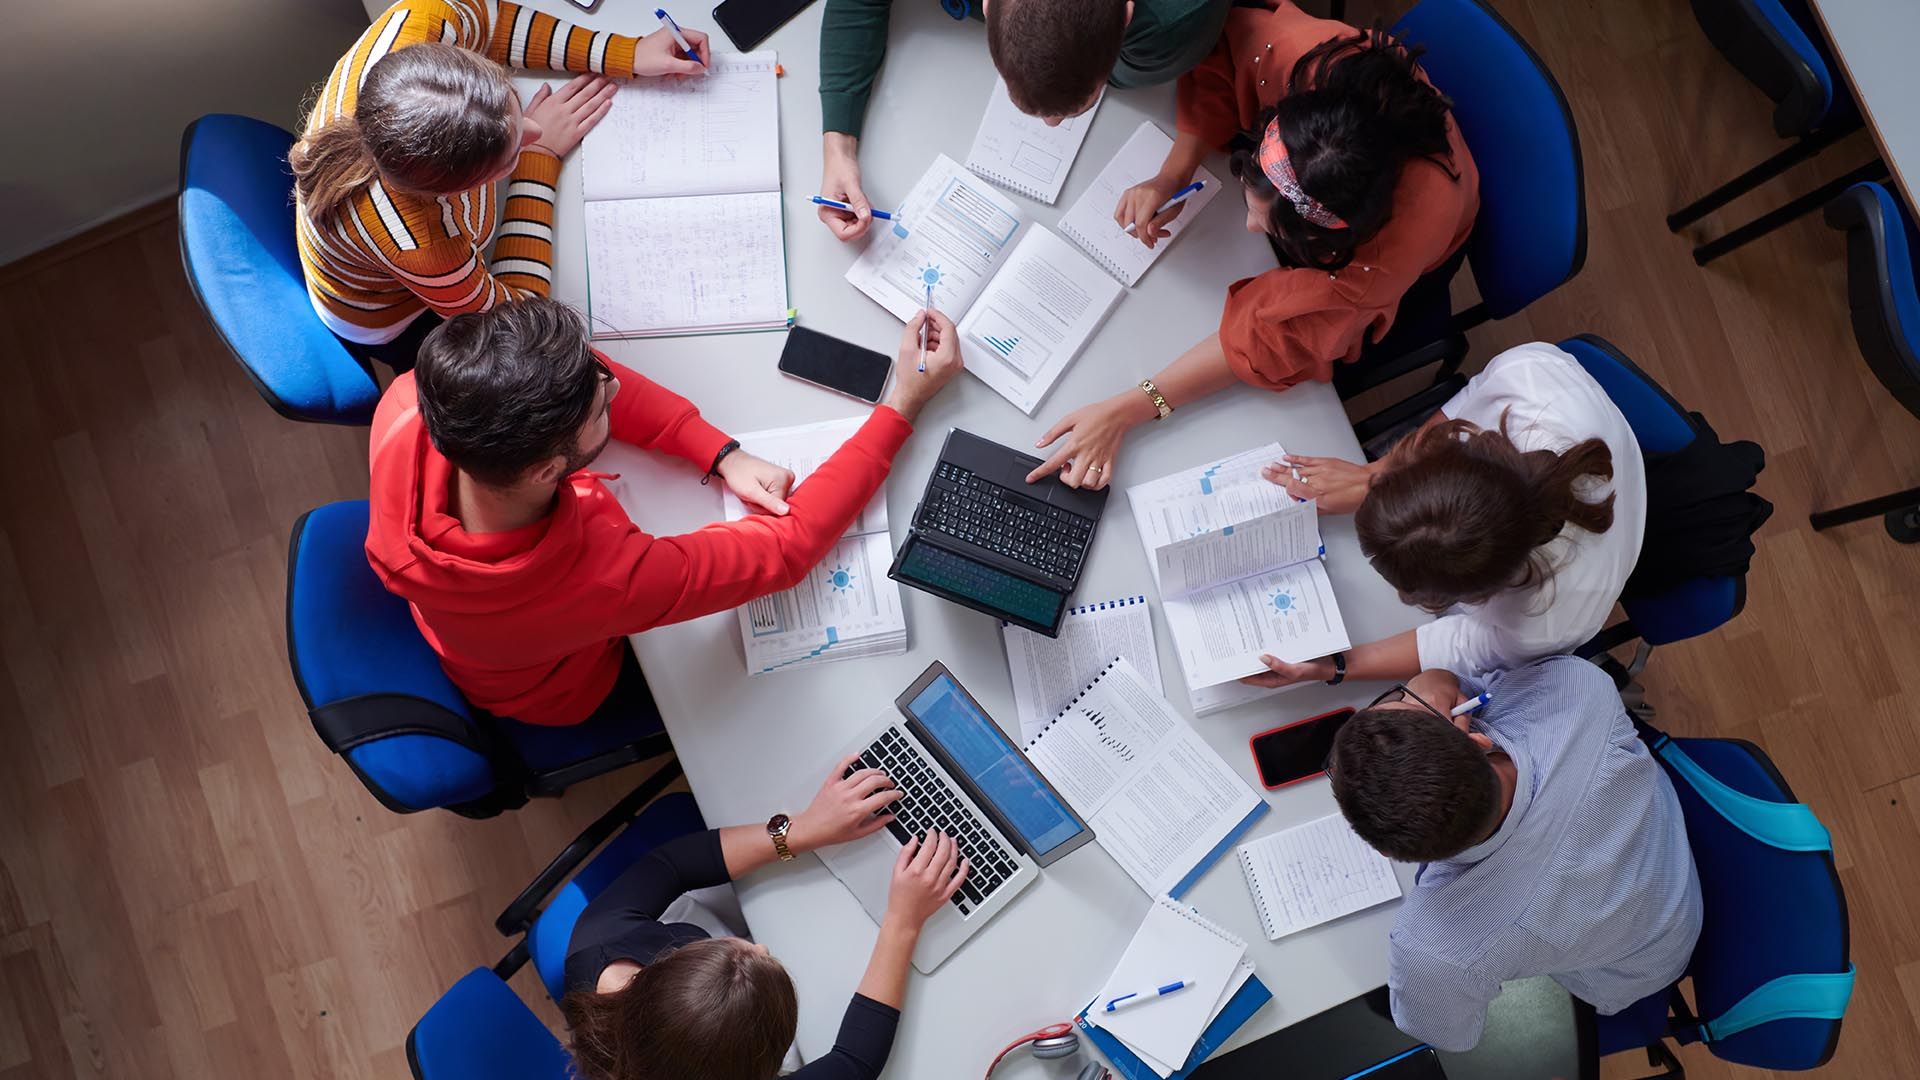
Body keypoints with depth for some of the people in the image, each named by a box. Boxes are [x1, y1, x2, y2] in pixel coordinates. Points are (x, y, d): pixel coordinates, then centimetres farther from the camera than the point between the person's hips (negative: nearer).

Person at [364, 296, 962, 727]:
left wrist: (722, 452, -27)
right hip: (560, 693, -3)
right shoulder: (607, 578, -50)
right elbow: (787, 546, -35)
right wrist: (904, 404, -29)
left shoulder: (407, 411, -38)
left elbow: (579, 377, -23)